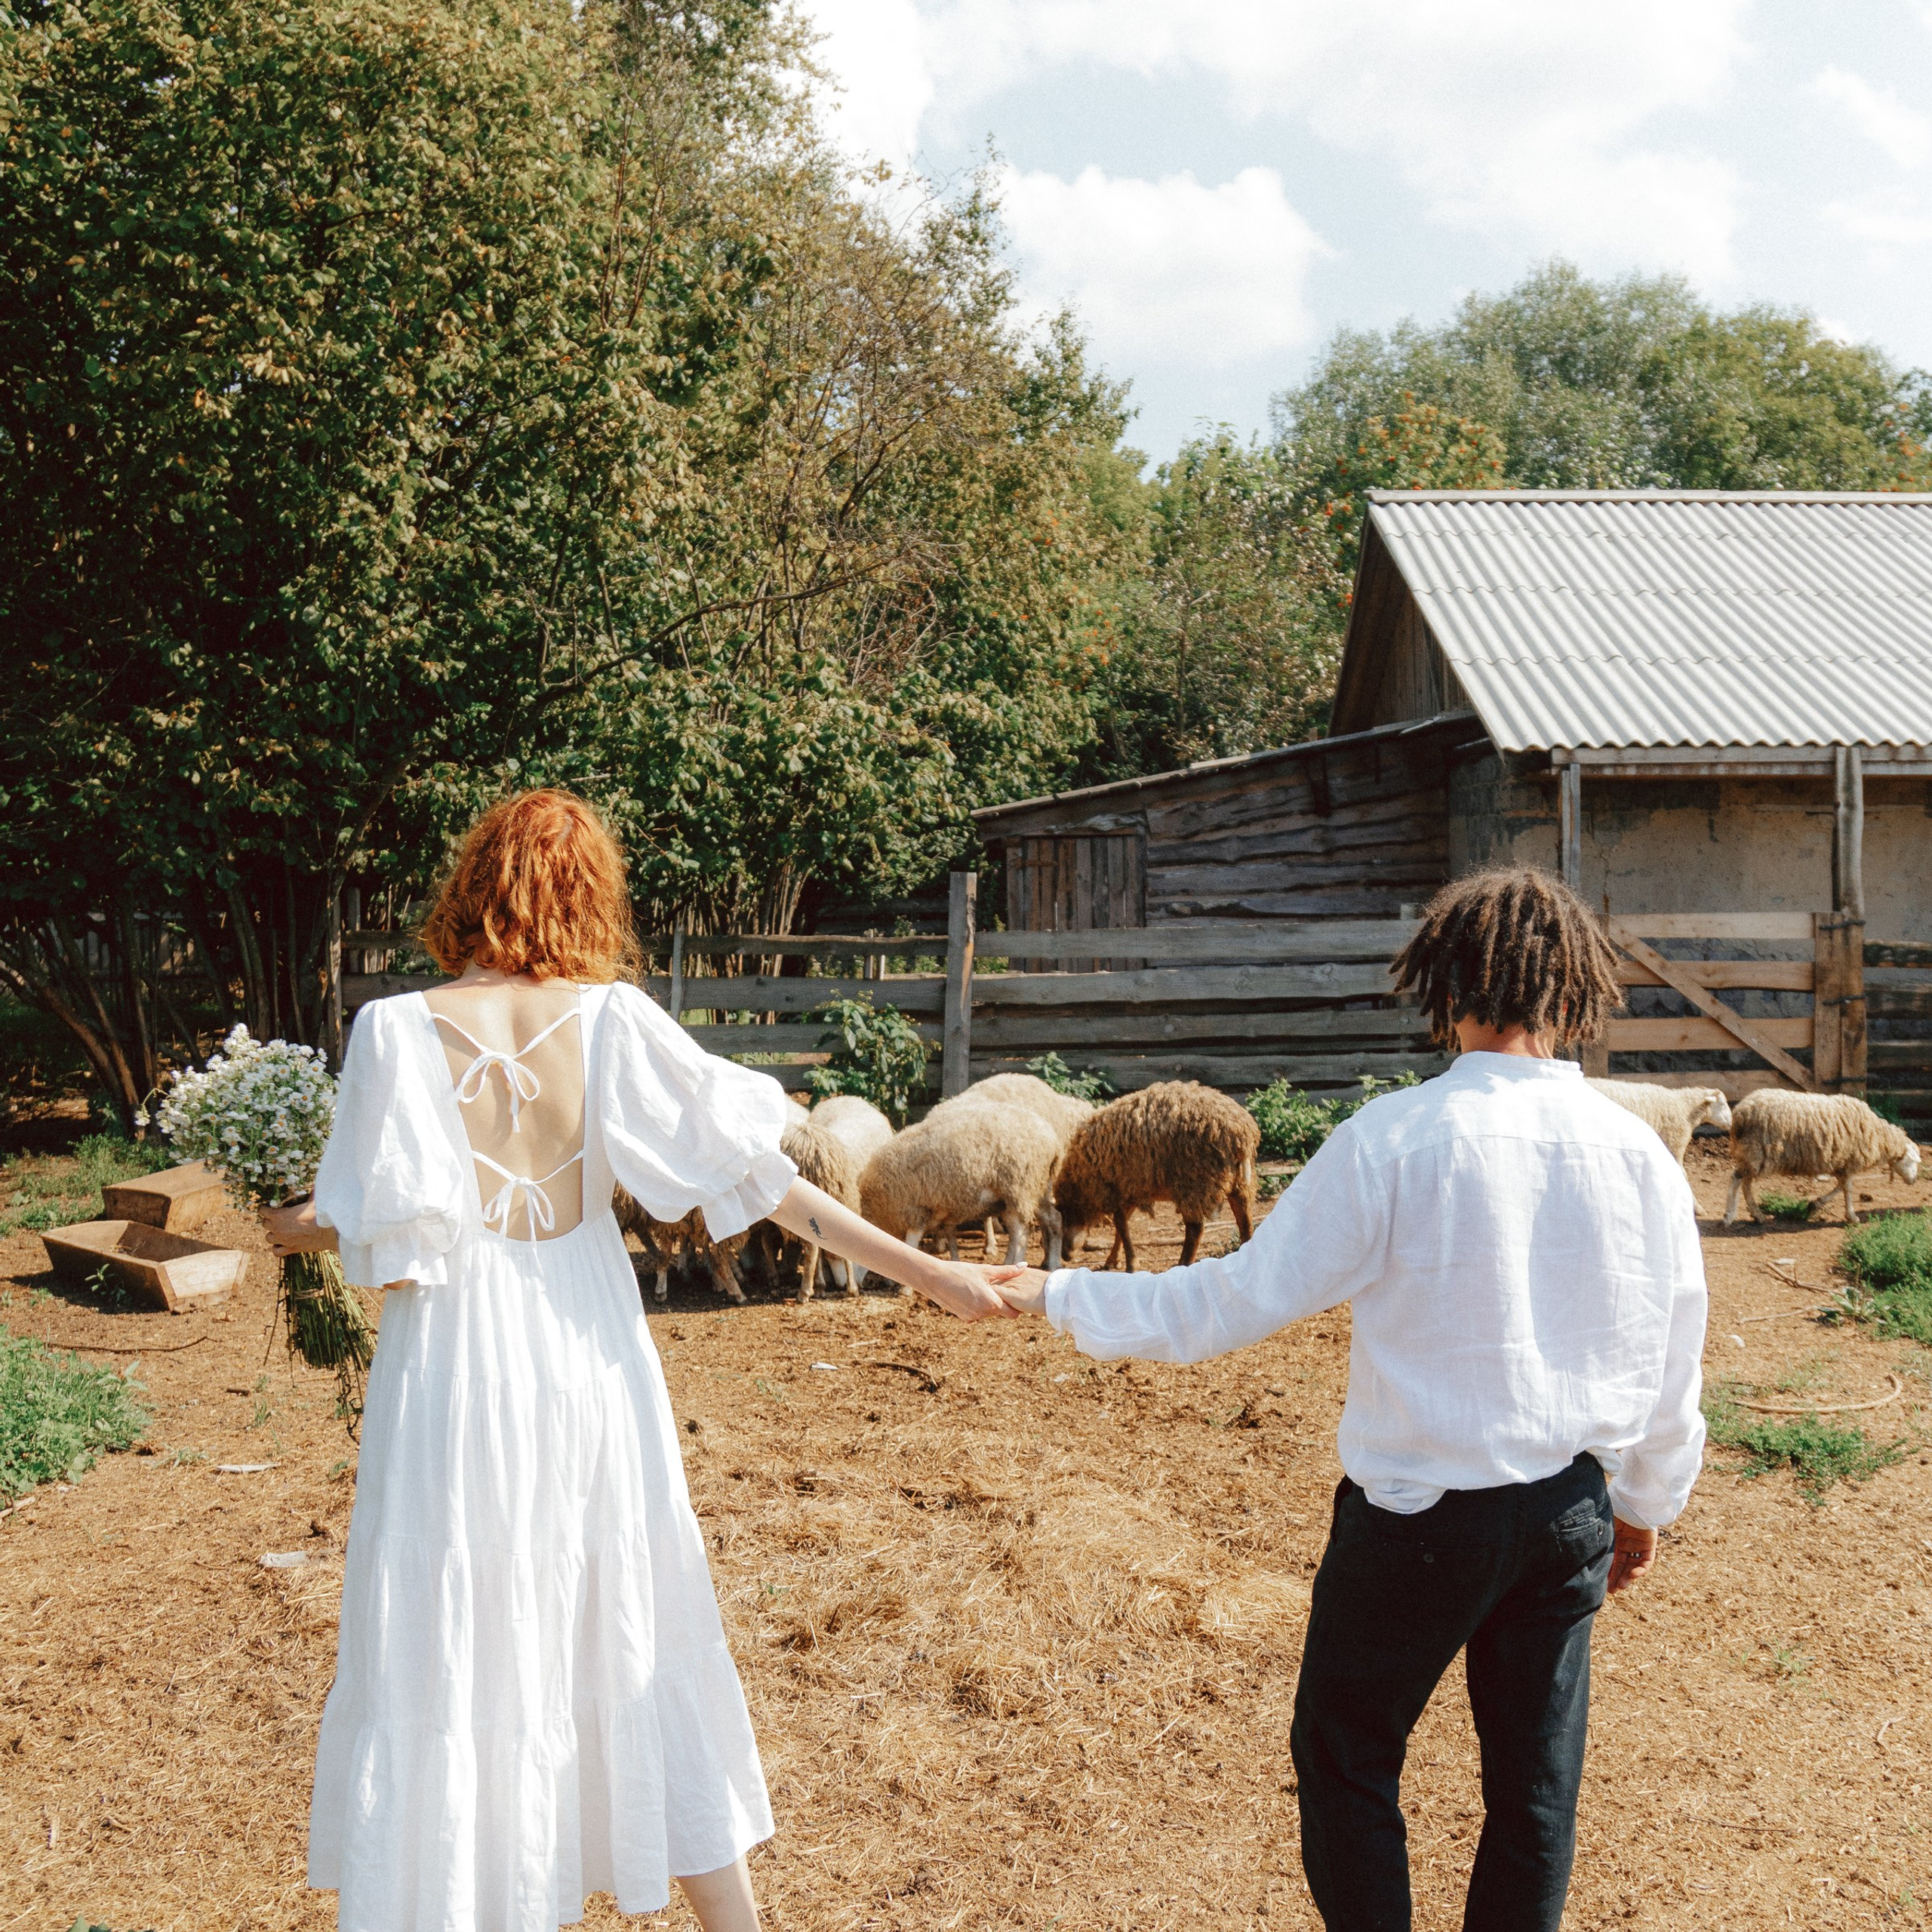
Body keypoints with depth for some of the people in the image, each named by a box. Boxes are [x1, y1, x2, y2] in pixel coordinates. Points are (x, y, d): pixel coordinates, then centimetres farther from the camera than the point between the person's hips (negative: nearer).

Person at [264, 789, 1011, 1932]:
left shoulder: (401, 1031, -11)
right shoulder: (612, 1020, -5)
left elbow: (393, 1253, -11)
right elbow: (756, 1179, -7)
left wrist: (307, 1230, 11)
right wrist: (917, 1267, -3)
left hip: (458, 1366, -3)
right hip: (591, 1355, 3)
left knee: (441, 1671, 10)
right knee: (637, 1643, 17)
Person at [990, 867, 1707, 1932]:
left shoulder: (1394, 1136, -16)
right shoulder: (1637, 1149, -4)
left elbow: (1243, 1295, -12)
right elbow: (1673, 1356, 5)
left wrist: (1060, 1296, -1)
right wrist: (1647, 1503, 22)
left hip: (1422, 1513, -4)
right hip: (1571, 1512, 4)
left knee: (1345, 1760, 14)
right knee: (1536, 1779, 16)